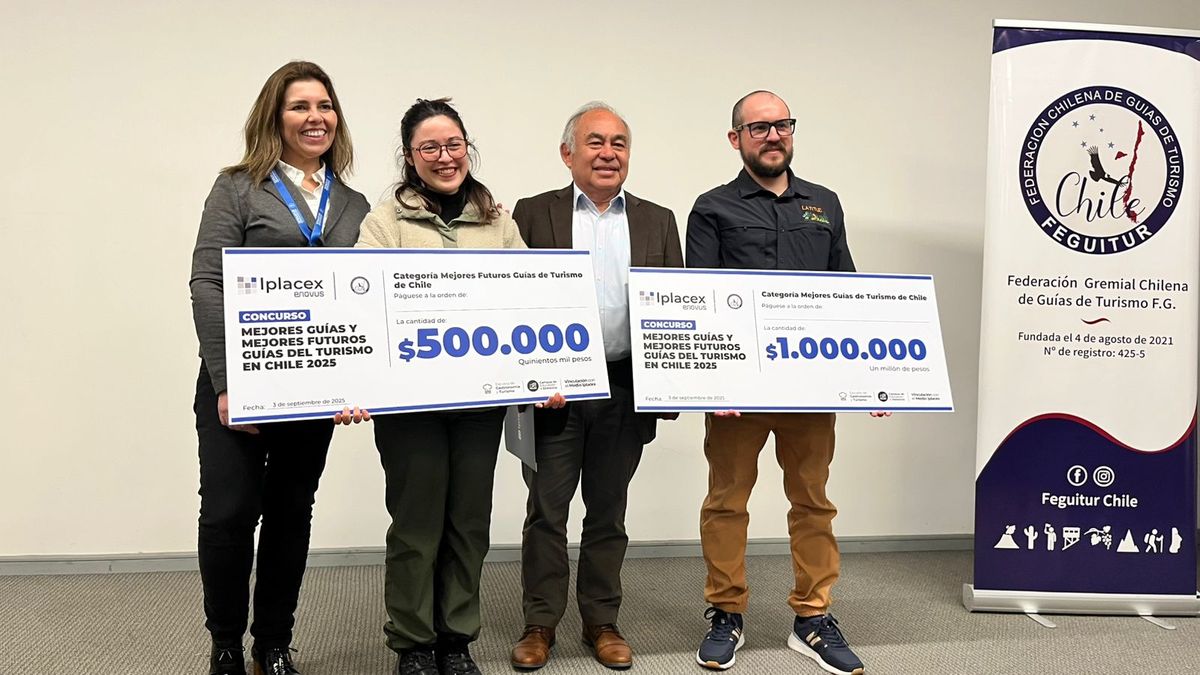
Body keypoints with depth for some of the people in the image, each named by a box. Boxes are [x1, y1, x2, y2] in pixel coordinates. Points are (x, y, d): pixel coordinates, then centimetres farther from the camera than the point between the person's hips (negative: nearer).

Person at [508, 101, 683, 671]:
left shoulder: (657, 221, 10)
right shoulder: (533, 214, 3)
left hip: (626, 391, 2)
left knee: (608, 513, 13)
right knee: (546, 511, 7)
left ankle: (601, 621, 27)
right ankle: (540, 623, 22)